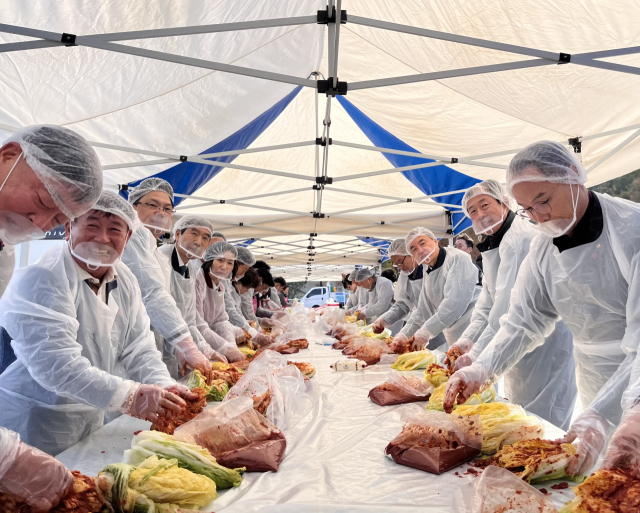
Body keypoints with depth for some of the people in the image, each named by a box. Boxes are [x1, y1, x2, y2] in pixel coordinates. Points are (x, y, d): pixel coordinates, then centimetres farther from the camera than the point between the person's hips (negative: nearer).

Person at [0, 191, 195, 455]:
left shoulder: (125, 280, 2)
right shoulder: (41, 280, -21)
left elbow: (138, 349, -1)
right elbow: (54, 363, -30)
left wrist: (164, 386, -19)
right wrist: (128, 396, -37)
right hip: (33, 423, -7)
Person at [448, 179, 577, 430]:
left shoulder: (519, 238, -20)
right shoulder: (496, 245, 14)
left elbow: (509, 307, -29)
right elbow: (487, 304, 12)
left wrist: (477, 354, -26)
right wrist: (467, 339, -2)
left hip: (545, 350, -10)